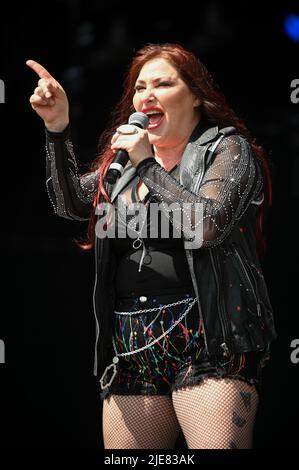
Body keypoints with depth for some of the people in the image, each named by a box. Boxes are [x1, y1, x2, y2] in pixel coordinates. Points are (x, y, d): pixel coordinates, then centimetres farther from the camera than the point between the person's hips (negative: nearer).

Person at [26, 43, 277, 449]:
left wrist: (148, 166, -8)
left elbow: (209, 225, -13)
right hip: (131, 349, 6)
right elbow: (72, 203, 11)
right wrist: (58, 129, 1)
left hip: (206, 341, -6)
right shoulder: (125, 157, 21)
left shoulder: (227, 149, 2)